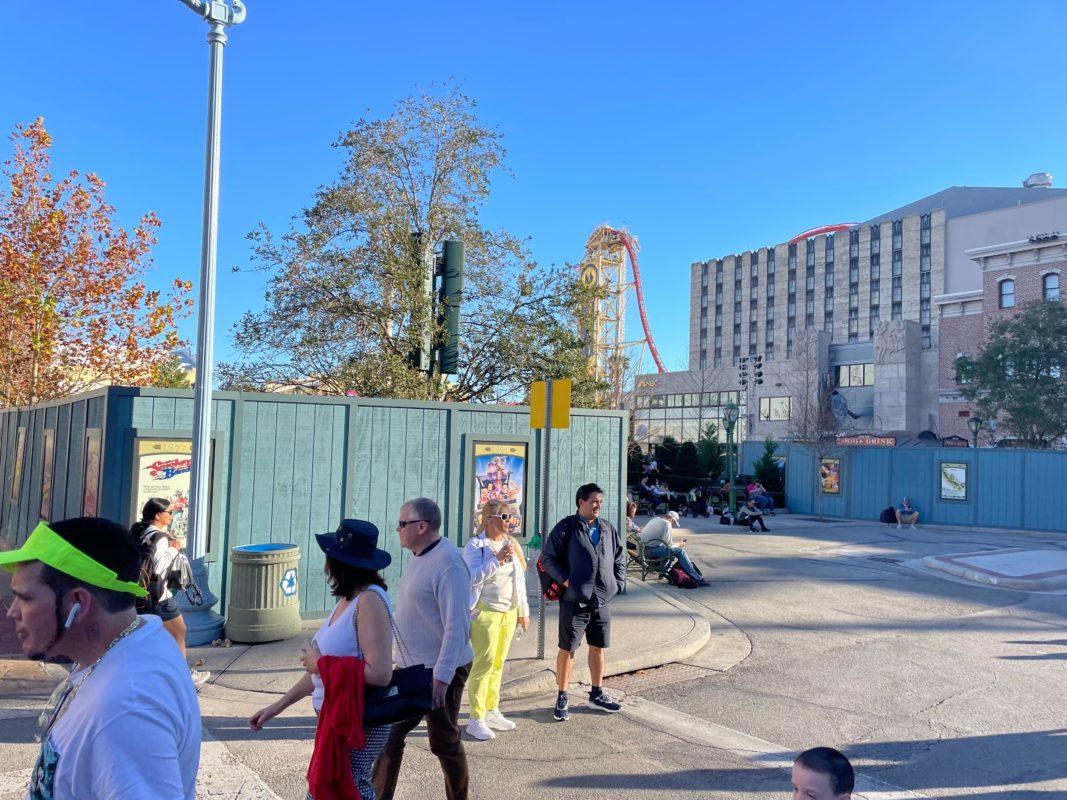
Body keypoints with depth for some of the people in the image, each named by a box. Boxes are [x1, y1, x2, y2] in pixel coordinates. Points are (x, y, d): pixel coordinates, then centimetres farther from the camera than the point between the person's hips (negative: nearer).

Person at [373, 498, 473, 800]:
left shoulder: (448, 563, -22)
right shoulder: (420, 557, 7)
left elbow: (457, 627, -25)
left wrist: (441, 677, -27)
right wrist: (405, 661, 20)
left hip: (440, 672, -9)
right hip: (411, 667, 9)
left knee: (444, 743, 8)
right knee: (389, 735, 13)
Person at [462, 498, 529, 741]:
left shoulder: (511, 544, 11)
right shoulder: (475, 545, -8)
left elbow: (520, 579, 15)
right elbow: (473, 577, -20)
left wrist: (523, 611, 15)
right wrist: (497, 559, -25)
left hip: (509, 612, 6)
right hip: (485, 612, -6)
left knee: (498, 663, 12)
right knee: (484, 663, -6)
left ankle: (492, 711, 24)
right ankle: (476, 719, 2)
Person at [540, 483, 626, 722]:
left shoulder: (608, 529, 9)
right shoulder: (566, 527, -7)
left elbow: (620, 559, 19)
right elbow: (548, 558, -7)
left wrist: (618, 583, 8)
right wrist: (565, 580, -13)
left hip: (602, 601, 5)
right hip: (574, 601, -5)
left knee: (598, 648, 14)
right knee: (567, 649, 3)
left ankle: (597, 695, 29)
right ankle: (562, 698, 15)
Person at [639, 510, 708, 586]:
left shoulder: (656, 519, 18)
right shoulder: (666, 523, -9)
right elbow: (668, 545, -13)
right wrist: (679, 545, 5)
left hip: (643, 548, 9)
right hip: (651, 550, -9)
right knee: (680, 551, -8)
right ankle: (697, 578, -7)